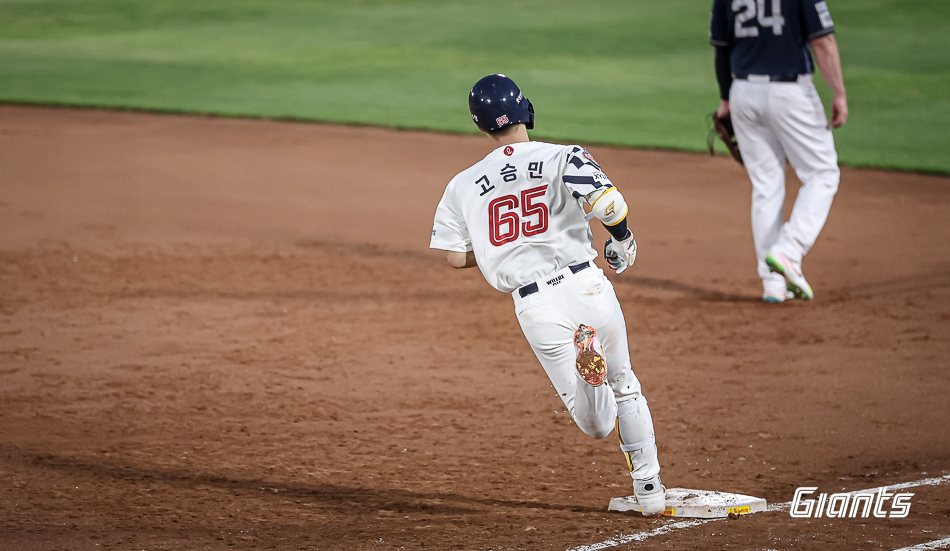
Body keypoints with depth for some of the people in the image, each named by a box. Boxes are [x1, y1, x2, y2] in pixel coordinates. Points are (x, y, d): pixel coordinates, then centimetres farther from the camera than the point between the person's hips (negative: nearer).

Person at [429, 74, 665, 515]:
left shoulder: (464, 185, 8)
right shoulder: (563, 158, -2)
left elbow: (456, 257, 7)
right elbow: (609, 203, -17)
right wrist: (623, 240, 3)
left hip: (534, 305, 1)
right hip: (585, 285, -1)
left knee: (596, 425, 2)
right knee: (625, 386, 23)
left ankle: (583, 354, -30)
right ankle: (649, 490, 18)